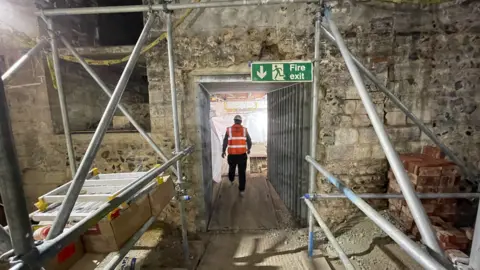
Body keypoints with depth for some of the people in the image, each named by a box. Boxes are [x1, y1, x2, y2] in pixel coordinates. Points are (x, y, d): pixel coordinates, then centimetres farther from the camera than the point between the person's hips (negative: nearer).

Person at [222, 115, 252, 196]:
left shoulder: (229, 130, -3)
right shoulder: (244, 130, -1)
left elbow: (225, 142, -6)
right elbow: (249, 142, 3)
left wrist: (223, 151, 9)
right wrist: (248, 149, 23)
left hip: (232, 155, 1)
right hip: (242, 154, -1)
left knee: (232, 168, 26)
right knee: (242, 173, 6)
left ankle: (231, 180, 52)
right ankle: (242, 190, 7)